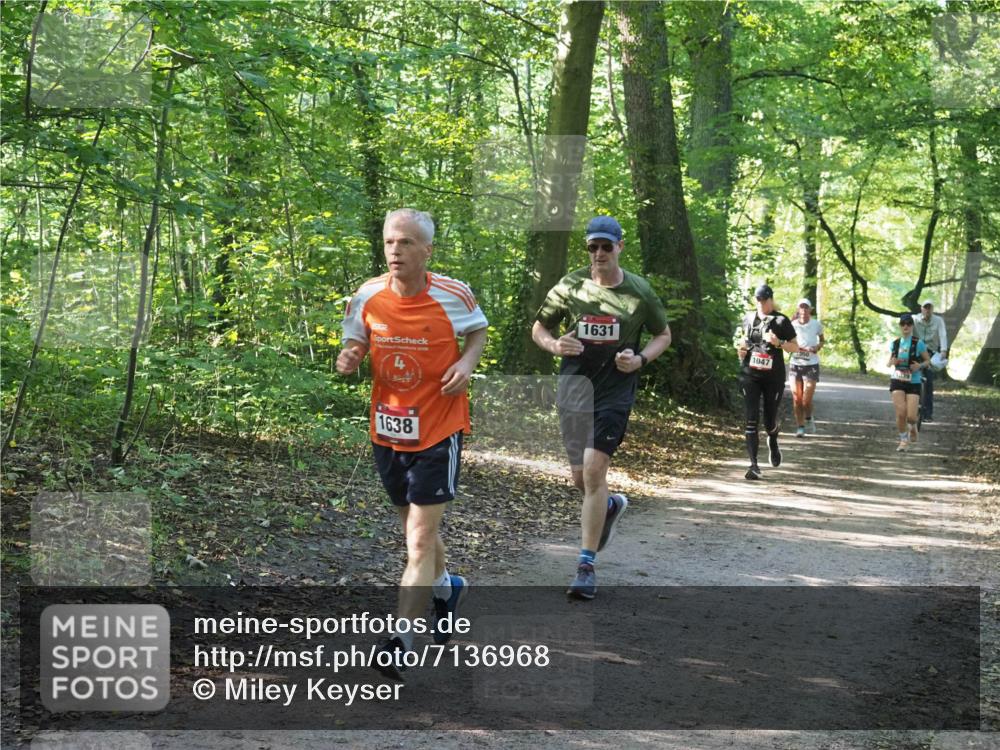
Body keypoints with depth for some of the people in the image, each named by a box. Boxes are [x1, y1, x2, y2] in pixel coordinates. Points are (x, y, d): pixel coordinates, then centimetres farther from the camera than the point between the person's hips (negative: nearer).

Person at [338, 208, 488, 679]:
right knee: (417, 528, 20)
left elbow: (478, 330, 8)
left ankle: (400, 640, -4)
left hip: (438, 431, -4)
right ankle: (445, 588, 50)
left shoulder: (453, 296, -12)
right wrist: (348, 359, -14)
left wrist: (467, 362, -12)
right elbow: (355, 345, 9)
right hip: (386, 429, 4)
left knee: (420, 540, -8)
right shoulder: (366, 297, -6)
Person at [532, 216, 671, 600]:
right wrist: (555, 345, -12)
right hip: (575, 384, 3)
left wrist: (641, 359, -8)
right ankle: (611, 505, 47)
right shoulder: (570, 286, 1)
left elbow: (663, 335, 12)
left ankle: (586, 565, -7)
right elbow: (539, 328, 11)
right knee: (580, 477, 9)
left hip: (616, 388, -3)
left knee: (594, 471, -13)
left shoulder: (639, 291, -1)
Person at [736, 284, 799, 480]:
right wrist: (741, 349, 4)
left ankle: (773, 442, 43)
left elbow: (795, 348, -2)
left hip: (773, 377, -2)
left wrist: (778, 342, -19)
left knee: (769, 421, 6)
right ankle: (754, 465, -9)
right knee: (752, 420, -9)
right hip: (750, 375, 2)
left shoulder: (781, 321, -3)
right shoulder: (748, 318, 7)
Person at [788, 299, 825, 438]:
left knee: (807, 400, -6)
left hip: (811, 364, -1)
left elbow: (822, 340, 14)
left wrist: (818, 346, -6)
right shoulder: (792, 325, -2)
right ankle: (800, 427, 11)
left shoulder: (816, 324, 0)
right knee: (797, 398, -1)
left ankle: (809, 419, 24)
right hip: (795, 364, 1)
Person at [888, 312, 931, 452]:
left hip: (913, 383, -2)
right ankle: (903, 440, 8)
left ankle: (912, 427, 28)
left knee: (911, 416, -9)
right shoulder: (895, 344, 5)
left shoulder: (918, 344, -5)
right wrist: (893, 362, -8)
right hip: (898, 382, 2)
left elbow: (928, 361, 3)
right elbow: (889, 363, 16)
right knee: (901, 413, -12)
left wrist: (920, 366, -17)